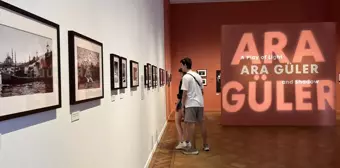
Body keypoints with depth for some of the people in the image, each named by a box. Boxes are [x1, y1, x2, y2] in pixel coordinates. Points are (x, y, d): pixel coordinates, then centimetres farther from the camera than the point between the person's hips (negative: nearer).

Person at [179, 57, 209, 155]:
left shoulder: (186, 77, -12)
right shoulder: (198, 76, 13)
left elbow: (185, 93, -14)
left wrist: (182, 105, -5)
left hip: (191, 104, -8)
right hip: (200, 103, 8)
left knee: (191, 124, -4)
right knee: (201, 123, 13)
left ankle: (191, 147, 0)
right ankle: (205, 145, 23)